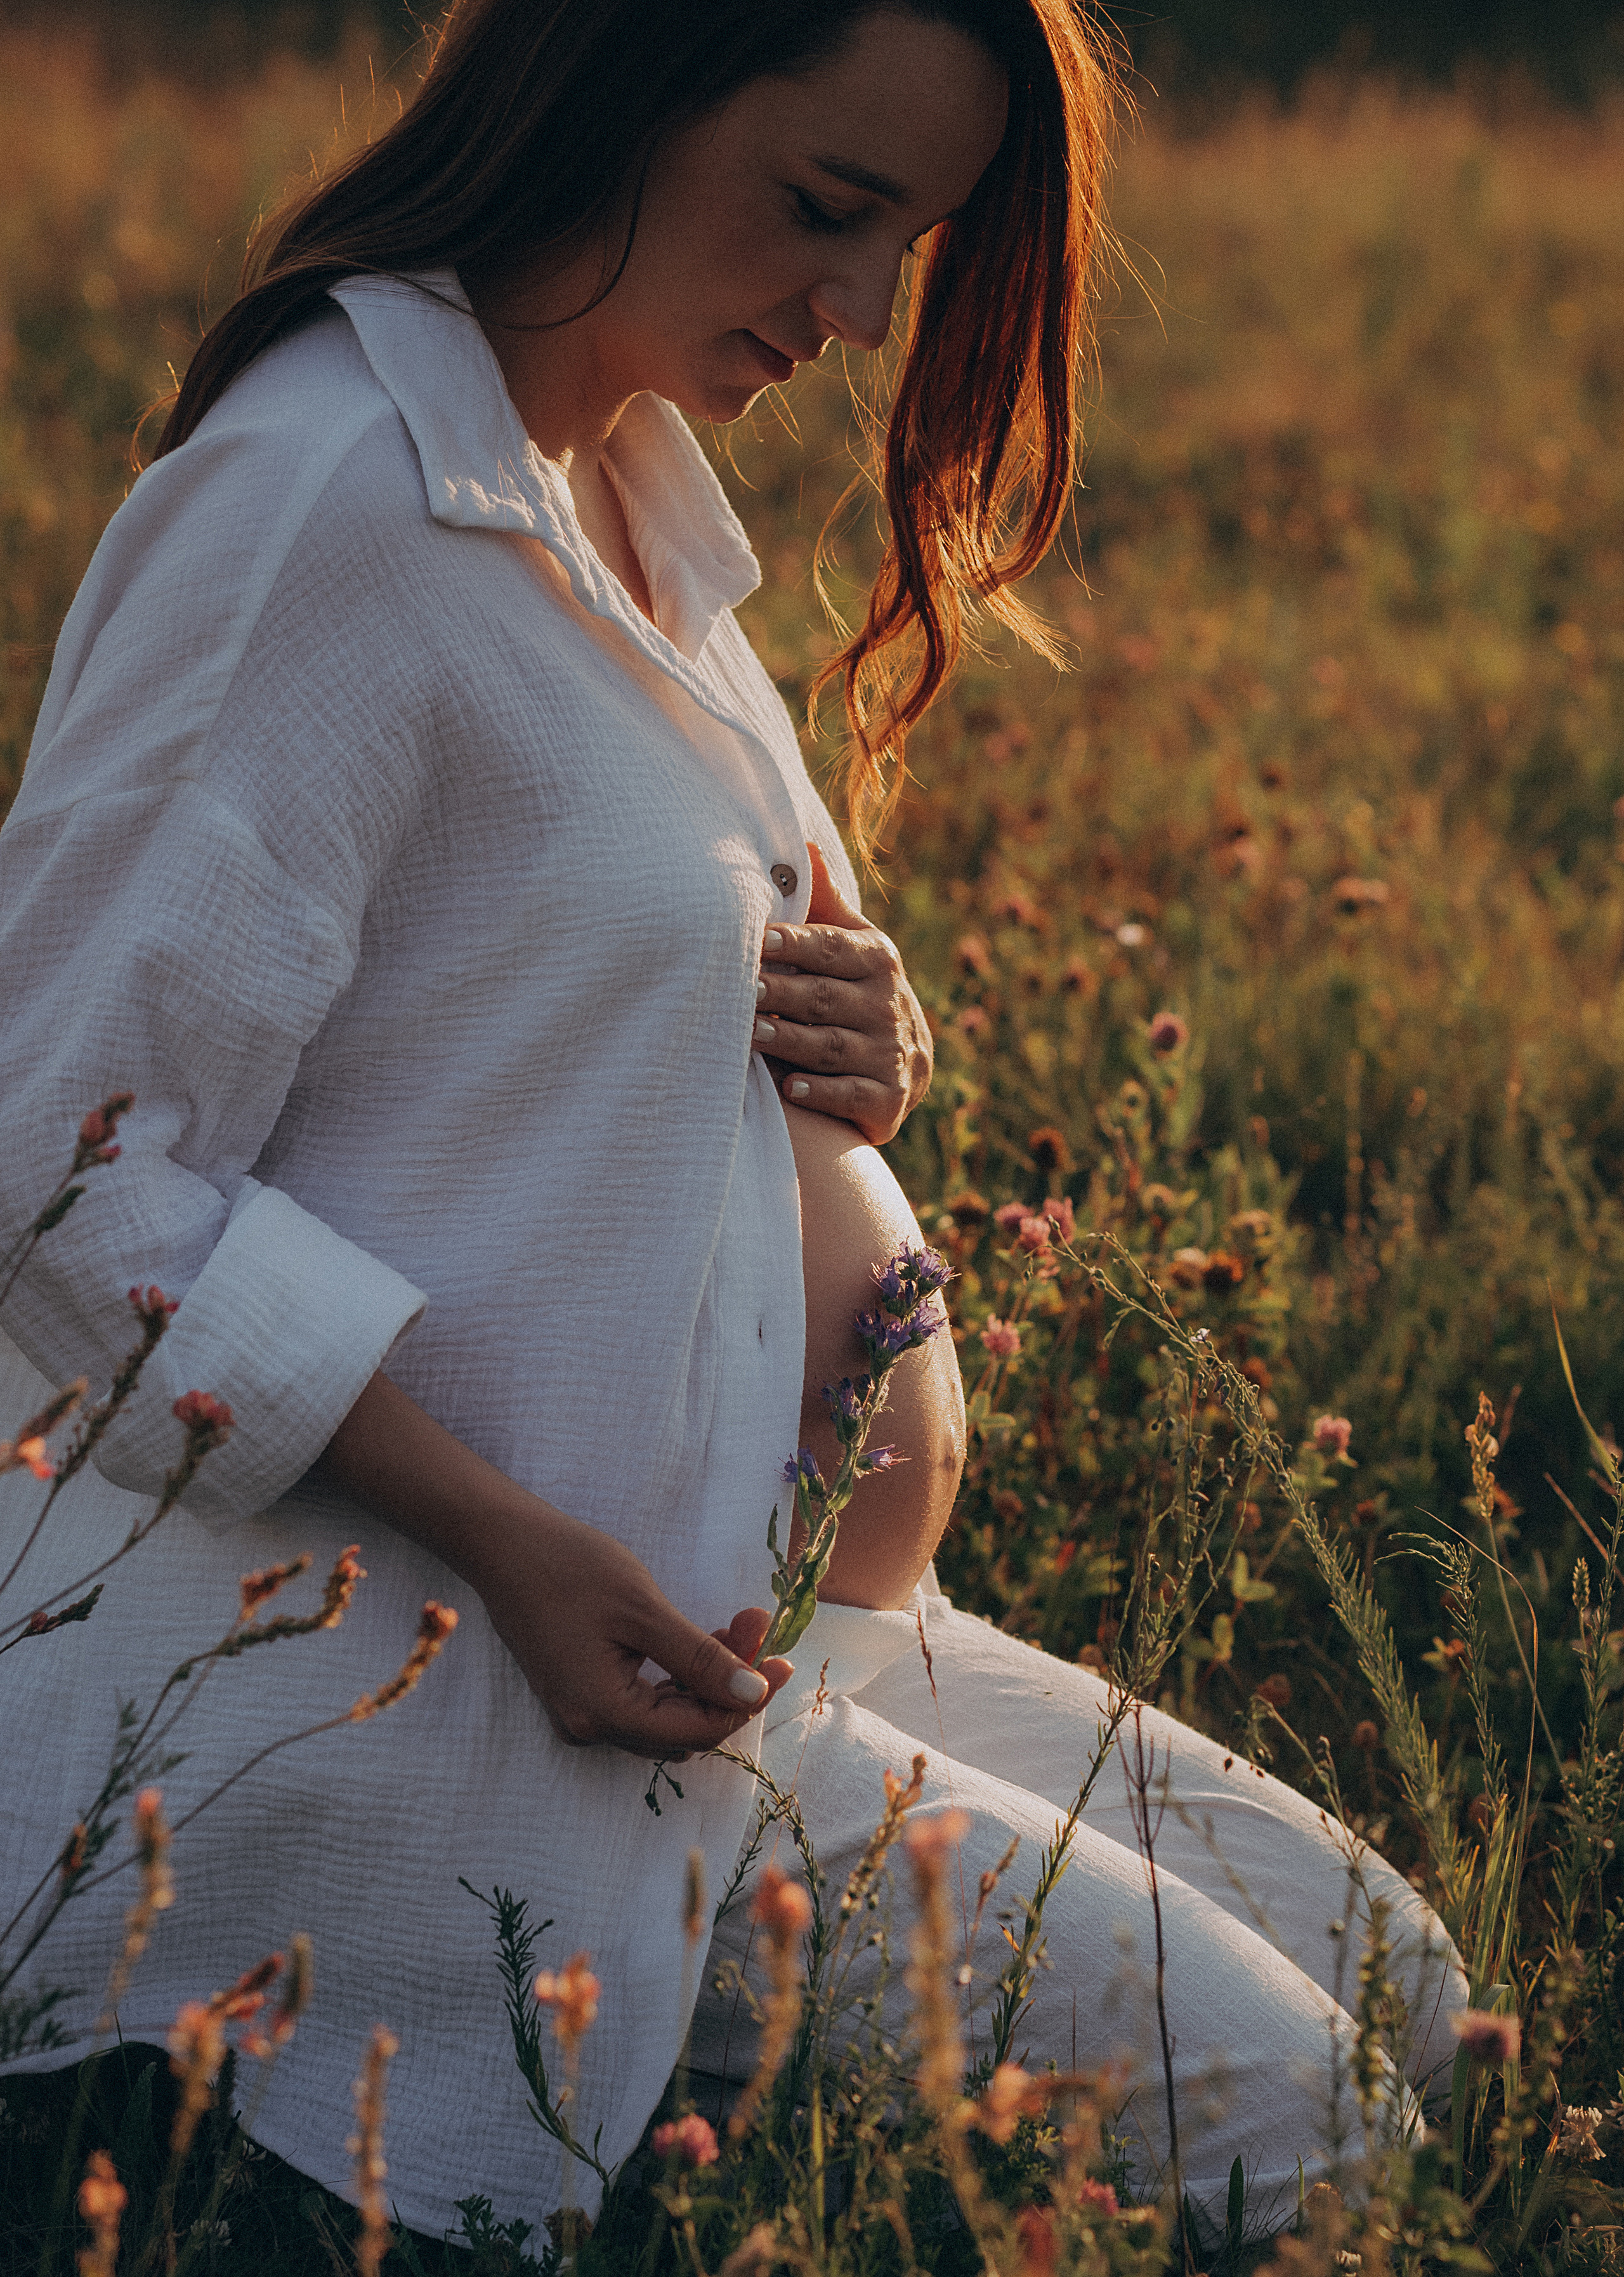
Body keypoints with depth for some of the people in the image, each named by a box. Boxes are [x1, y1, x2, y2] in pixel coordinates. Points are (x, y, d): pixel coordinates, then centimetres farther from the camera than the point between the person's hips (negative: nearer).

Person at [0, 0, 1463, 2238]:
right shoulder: (325, 499, -18)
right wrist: (511, 1544, -24)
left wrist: (845, 1044, -1)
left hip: (695, 1588, 10)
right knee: (1251, 2114, -11)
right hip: (405, 1669, -10)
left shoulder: (629, 480, 11)